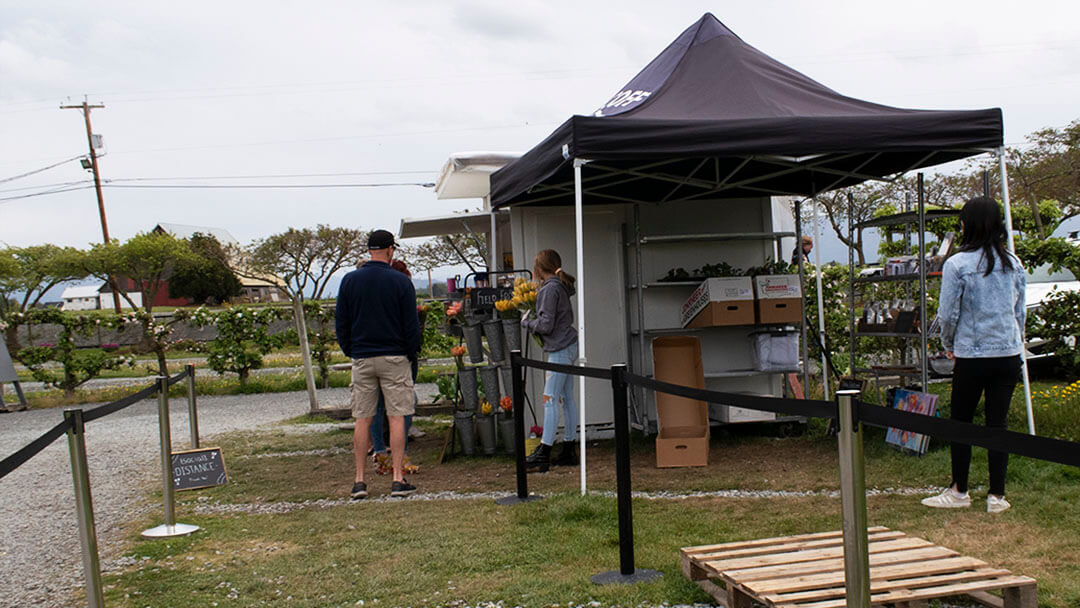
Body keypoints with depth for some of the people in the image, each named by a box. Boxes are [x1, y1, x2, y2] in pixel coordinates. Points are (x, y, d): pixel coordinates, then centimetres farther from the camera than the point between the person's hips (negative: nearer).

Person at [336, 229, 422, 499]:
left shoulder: (350, 280, 2)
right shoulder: (401, 282, -6)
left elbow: (341, 322, 6)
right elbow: (411, 324, -4)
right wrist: (412, 352, 10)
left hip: (361, 358, 3)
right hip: (394, 358, -2)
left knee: (362, 419, 7)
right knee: (397, 417, 1)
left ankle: (359, 481, 7)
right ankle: (398, 479, 0)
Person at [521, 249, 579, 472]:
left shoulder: (550, 289, -14)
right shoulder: (561, 287, 14)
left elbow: (546, 325, -18)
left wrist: (527, 322, 0)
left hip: (560, 350, -10)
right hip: (569, 346, 10)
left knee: (550, 399, -9)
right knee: (567, 398, 11)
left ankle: (543, 453, -9)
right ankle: (568, 450, 16)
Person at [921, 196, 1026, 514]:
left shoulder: (957, 264, -10)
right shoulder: (1014, 263, 4)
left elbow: (948, 314, -8)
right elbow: (1020, 311, 12)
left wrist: (948, 345, 9)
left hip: (972, 355, -4)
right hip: (1009, 354, 4)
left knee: (961, 422, 9)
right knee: (998, 423, 8)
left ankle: (959, 491, 19)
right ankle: (997, 495, 12)